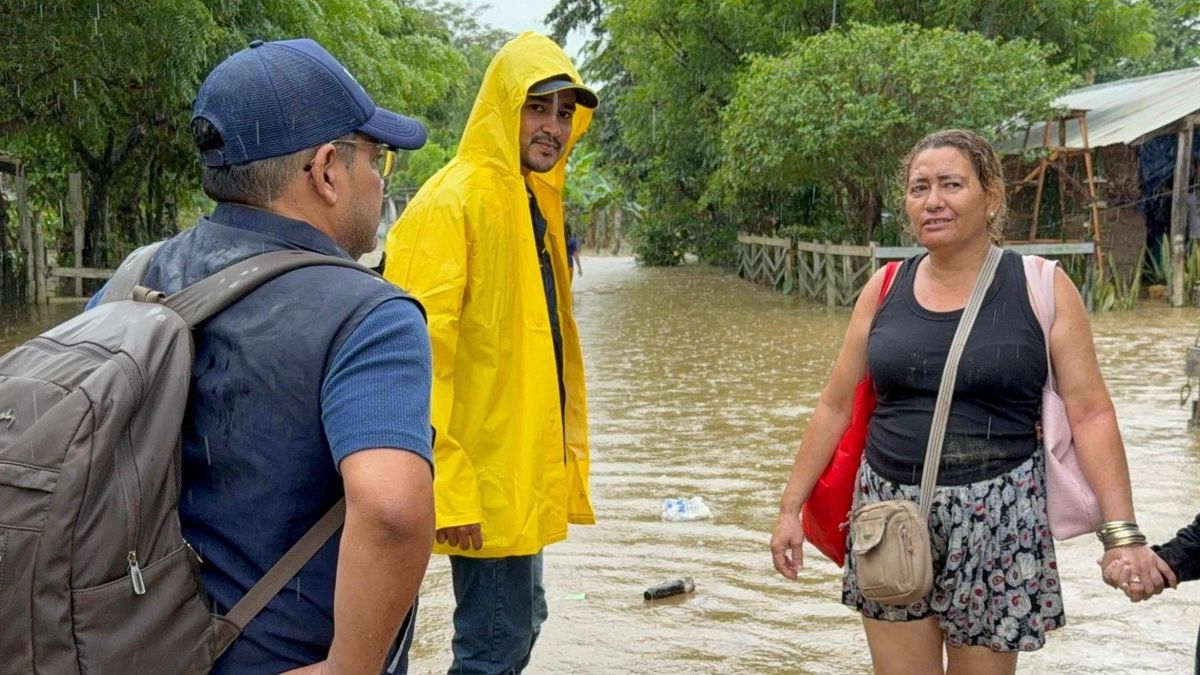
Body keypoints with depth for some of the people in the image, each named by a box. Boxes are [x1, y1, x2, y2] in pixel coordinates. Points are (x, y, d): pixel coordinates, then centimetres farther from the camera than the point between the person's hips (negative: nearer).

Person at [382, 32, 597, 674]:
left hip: (525, 470, 10)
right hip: (487, 475, -9)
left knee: (520, 624, 20)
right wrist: (446, 487, -24)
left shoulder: (534, 201, 13)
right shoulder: (453, 203, -16)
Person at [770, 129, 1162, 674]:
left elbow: (1090, 414, -7)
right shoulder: (885, 287, 5)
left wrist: (1122, 532, -15)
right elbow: (836, 405, 9)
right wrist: (791, 506, 7)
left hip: (997, 520, -2)